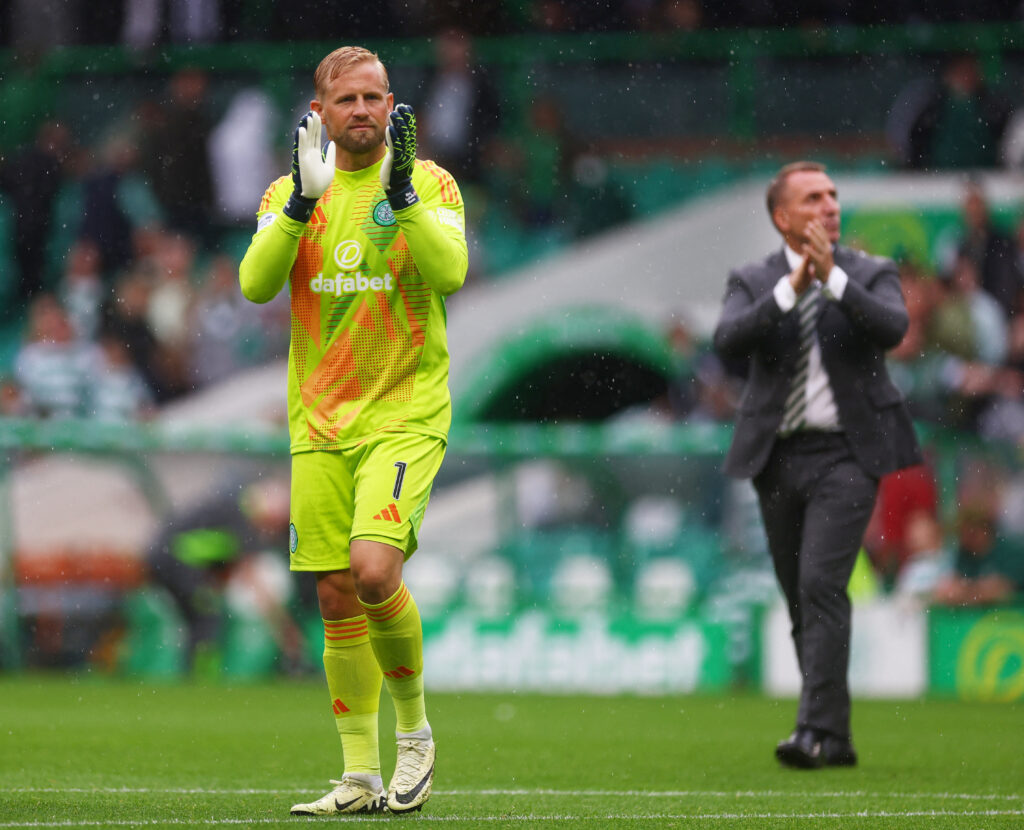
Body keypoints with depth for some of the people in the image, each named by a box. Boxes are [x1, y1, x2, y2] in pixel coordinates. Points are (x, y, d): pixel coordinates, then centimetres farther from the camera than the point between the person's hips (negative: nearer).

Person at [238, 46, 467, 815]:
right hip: (320, 424, 4)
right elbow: (255, 284, -9)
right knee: (337, 597, 3)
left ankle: (415, 731, 1)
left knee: (373, 568, -22)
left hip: (406, 413, -4)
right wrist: (302, 200, -19)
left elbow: (450, 271, -18)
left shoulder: (432, 184, -1)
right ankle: (362, 776, 13)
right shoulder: (290, 194, 7)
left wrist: (400, 192, -26)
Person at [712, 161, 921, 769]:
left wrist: (832, 278, -25)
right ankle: (837, 740, 16)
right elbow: (729, 341, -13)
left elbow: (892, 329, -16)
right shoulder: (753, 283, 7)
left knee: (821, 586, -18)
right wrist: (790, 289, -23)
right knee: (802, 602, 7)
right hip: (778, 457, 3)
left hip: (846, 455, -3)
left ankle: (818, 730, -21)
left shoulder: (871, 276, 4)